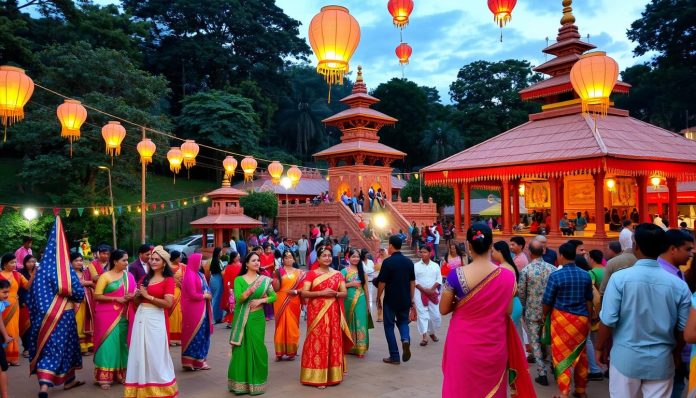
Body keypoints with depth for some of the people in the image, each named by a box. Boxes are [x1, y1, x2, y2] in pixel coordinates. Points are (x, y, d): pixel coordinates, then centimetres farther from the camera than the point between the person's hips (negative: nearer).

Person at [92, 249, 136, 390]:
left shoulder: (129, 276, 9)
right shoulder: (105, 276, -4)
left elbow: (133, 293, 17)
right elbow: (96, 296, -9)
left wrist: (132, 296, -7)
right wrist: (116, 298, -16)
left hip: (124, 316, 4)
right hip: (107, 315, -4)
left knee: (122, 344, 8)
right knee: (108, 344, -4)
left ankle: (121, 374, 19)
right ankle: (104, 377, 4)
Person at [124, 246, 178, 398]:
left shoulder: (168, 280, -4)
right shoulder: (145, 278, 15)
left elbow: (168, 303, -15)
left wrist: (148, 296, -13)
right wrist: (137, 295, 0)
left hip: (155, 319, -6)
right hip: (140, 317, 6)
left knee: (155, 354, 1)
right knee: (140, 352, 9)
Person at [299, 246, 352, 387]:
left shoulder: (337, 274, 9)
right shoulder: (311, 274, 0)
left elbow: (345, 293, 7)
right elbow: (304, 293, -8)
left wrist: (335, 294, -14)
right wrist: (322, 292, -18)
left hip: (332, 312, 3)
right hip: (317, 312, -3)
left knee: (333, 340, 5)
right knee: (317, 340, -5)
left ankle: (332, 374, 17)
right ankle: (317, 376, 2)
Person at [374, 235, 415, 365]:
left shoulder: (387, 262, -14)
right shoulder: (409, 261, 2)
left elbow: (381, 283, -12)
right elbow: (412, 282, 7)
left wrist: (378, 300, 1)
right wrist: (411, 299, 15)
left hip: (390, 300, -4)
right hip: (405, 300, 5)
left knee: (389, 326, 9)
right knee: (403, 322, 22)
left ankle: (394, 356, 10)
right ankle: (405, 339, -9)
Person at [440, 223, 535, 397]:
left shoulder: (456, 275, -16)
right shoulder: (507, 276, -11)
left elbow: (443, 309, -6)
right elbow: (508, 311, -1)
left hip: (464, 345, -1)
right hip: (494, 346, 2)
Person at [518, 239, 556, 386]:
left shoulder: (525, 270, -14)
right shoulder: (553, 269, -6)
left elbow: (521, 292, -7)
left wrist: (524, 308, 11)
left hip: (532, 312, -3)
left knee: (535, 342, 7)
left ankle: (542, 374, 7)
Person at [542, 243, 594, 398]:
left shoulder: (556, 276, -13)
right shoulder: (586, 275, 0)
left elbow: (547, 301, -7)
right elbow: (589, 300, 7)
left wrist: (545, 315, 11)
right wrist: (588, 318, 20)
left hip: (563, 319, -4)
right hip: (582, 319, 5)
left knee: (562, 355, 4)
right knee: (580, 354, 16)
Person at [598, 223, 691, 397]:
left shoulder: (620, 278, -16)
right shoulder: (679, 284, -8)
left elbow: (608, 320, -14)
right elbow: (683, 328, 1)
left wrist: (600, 347, 3)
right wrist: (676, 353, 20)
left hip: (626, 357, -1)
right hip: (661, 360, 2)